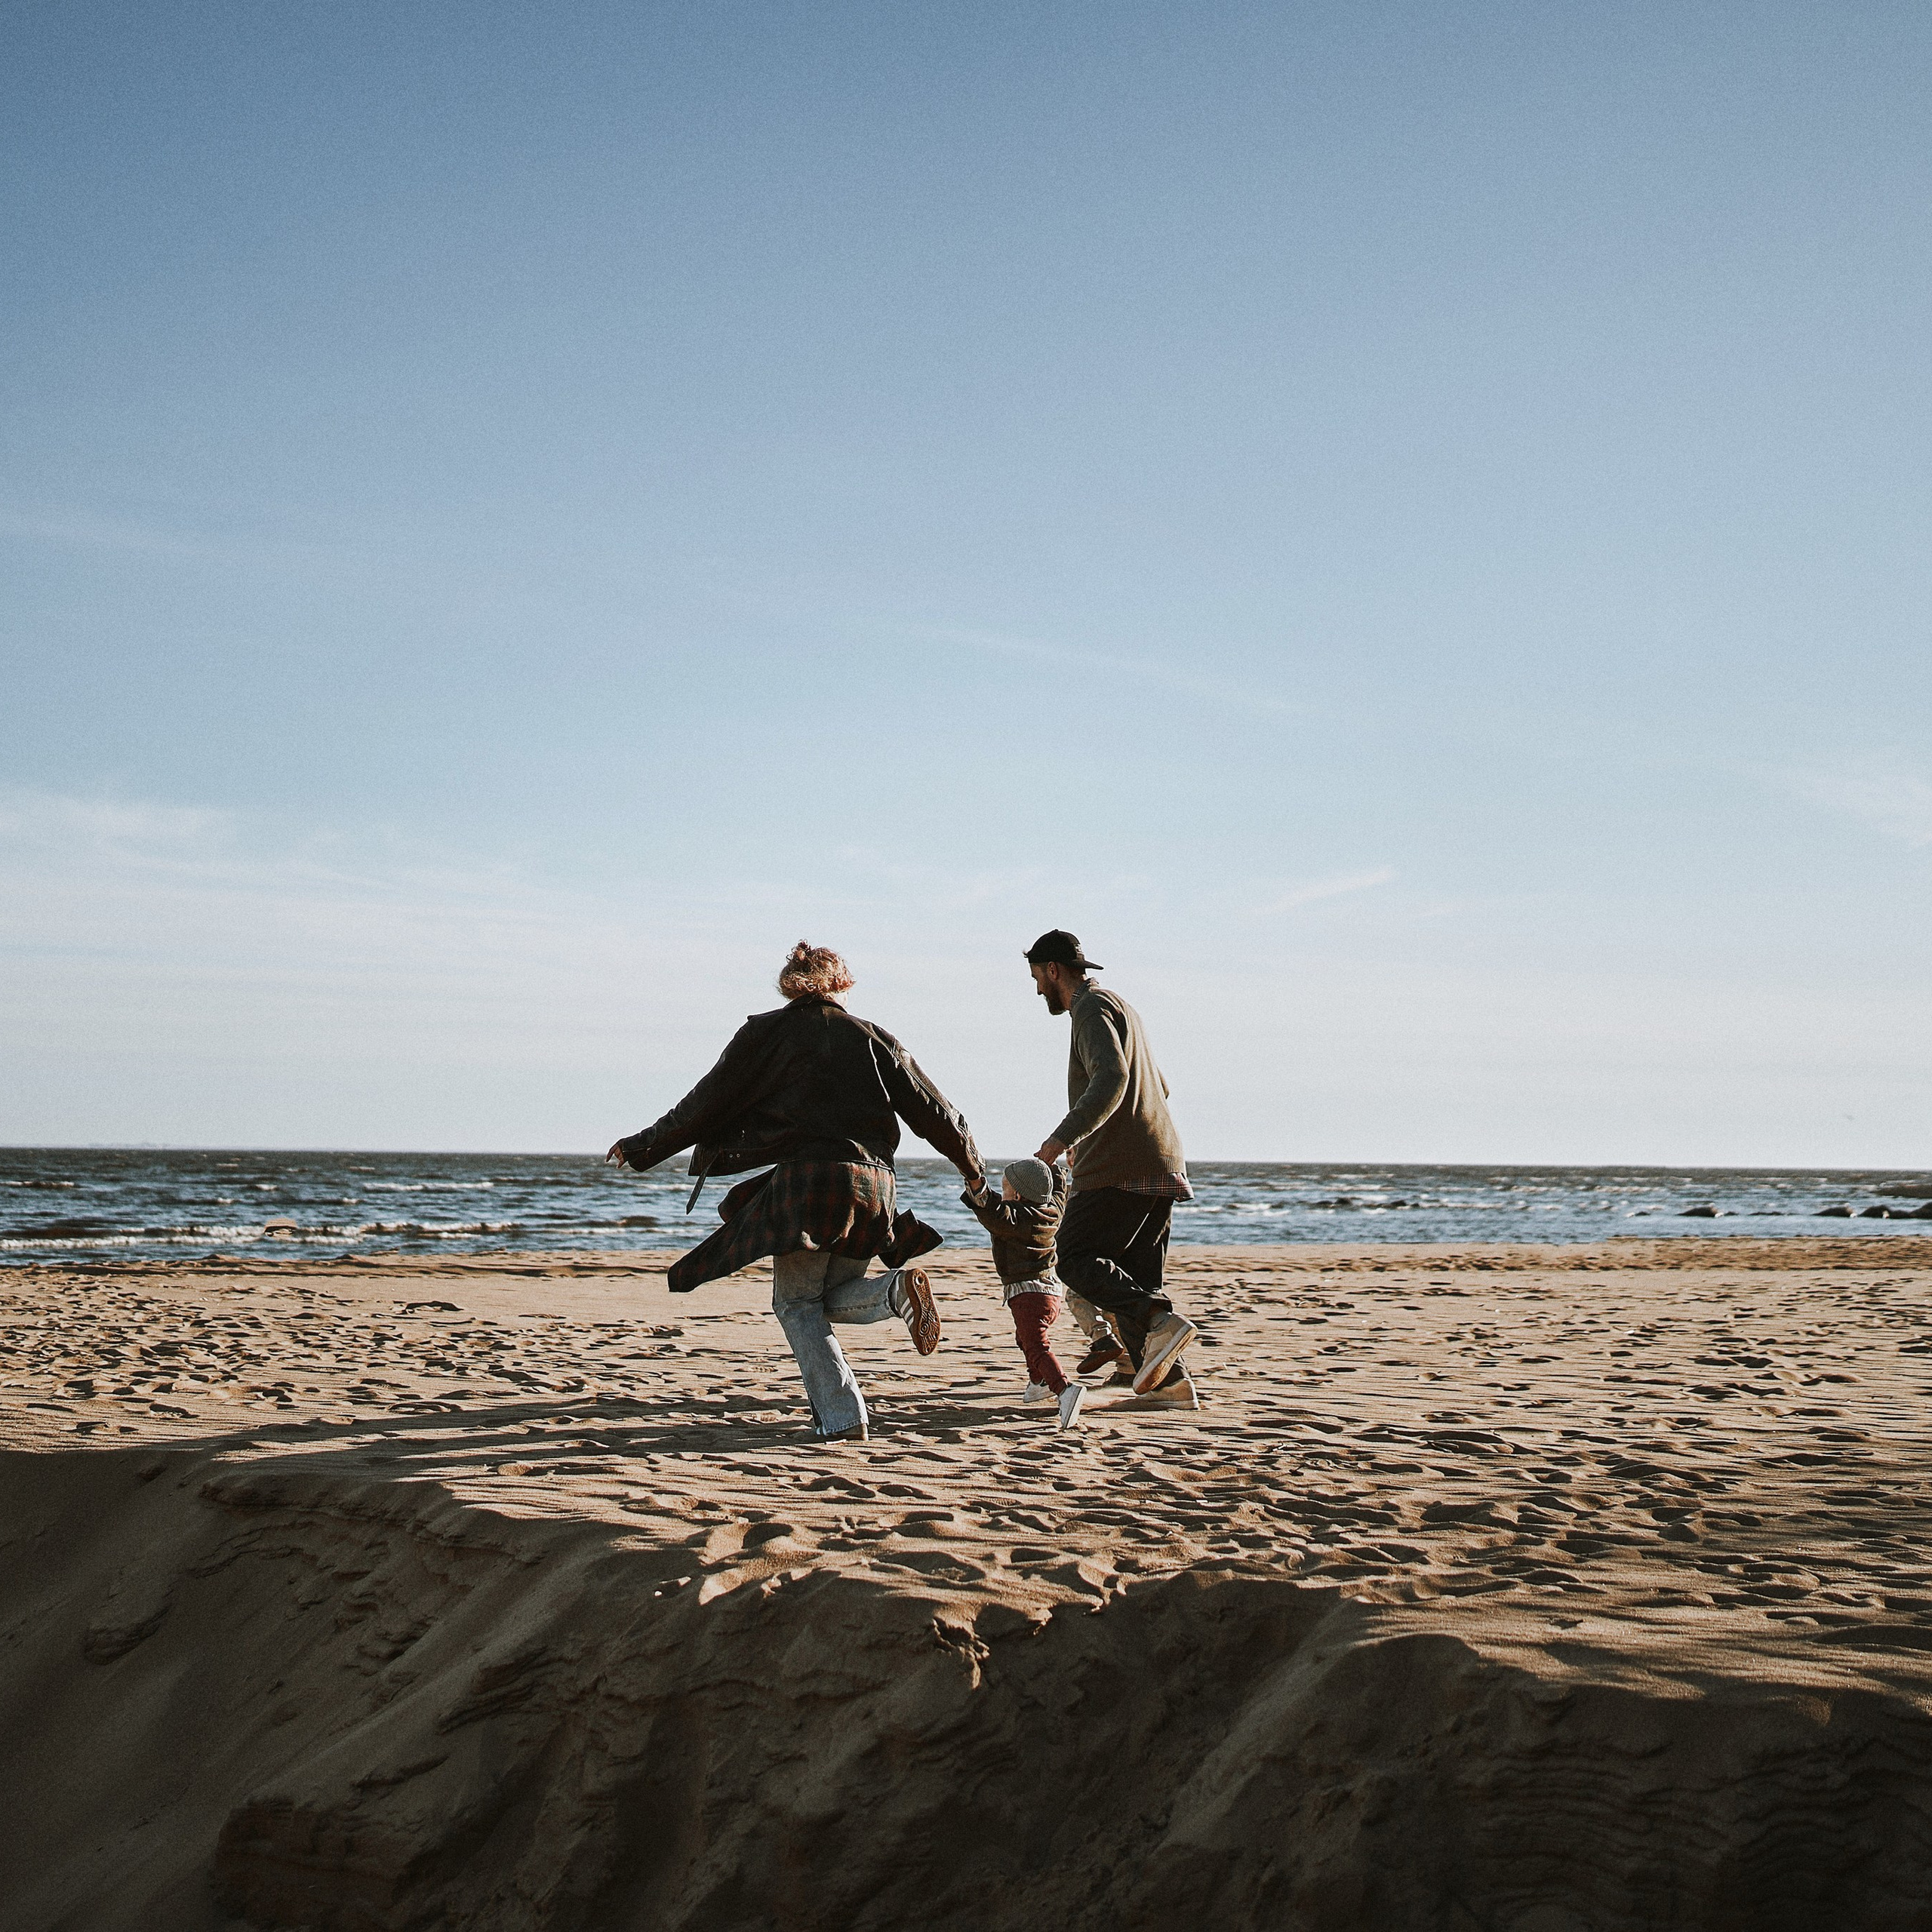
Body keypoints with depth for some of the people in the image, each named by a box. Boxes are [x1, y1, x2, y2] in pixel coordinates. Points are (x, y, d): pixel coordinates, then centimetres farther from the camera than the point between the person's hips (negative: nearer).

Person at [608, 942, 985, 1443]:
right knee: (832, 1297, 19)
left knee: (797, 1304, 6)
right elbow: (932, 1110, 18)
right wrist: (971, 1165, 33)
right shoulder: (872, 1038, 16)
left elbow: (706, 1105, 8)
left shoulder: (765, 1034, 8)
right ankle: (898, 1287, -13)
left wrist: (643, 1147, 20)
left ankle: (841, 1419, -10)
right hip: (872, 1185, 4)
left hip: (803, 1178, -4)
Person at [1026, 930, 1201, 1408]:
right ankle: (1169, 1382, 0)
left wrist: (1066, 1135, -35)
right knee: (1133, 1275, 10)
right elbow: (1158, 1088, 33)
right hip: (1160, 1164, 10)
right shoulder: (1121, 1007, 24)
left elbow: (1111, 1079, -26)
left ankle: (1160, 1322, -25)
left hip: (1120, 1168, -10)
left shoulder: (1093, 1009, -7)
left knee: (1075, 1260, -8)